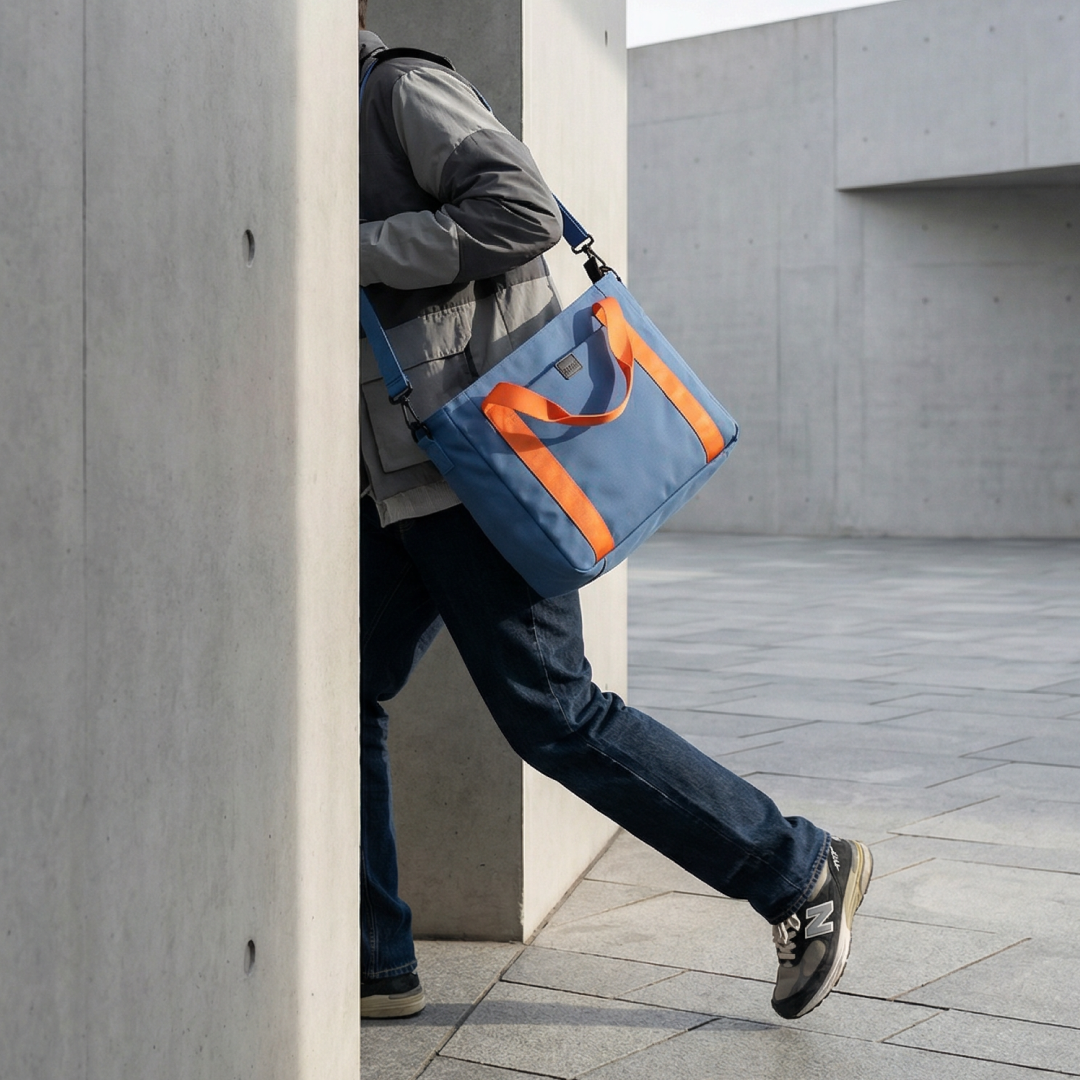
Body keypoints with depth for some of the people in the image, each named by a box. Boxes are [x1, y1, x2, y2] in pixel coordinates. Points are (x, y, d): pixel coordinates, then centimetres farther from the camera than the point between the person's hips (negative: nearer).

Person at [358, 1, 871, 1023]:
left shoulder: (401, 87, -7)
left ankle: (800, 871, 4)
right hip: (403, 484, 10)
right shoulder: (339, 126, 22)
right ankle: (373, 963, 16)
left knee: (553, 715, -8)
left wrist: (354, 249, -19)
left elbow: (522, 213, -21)